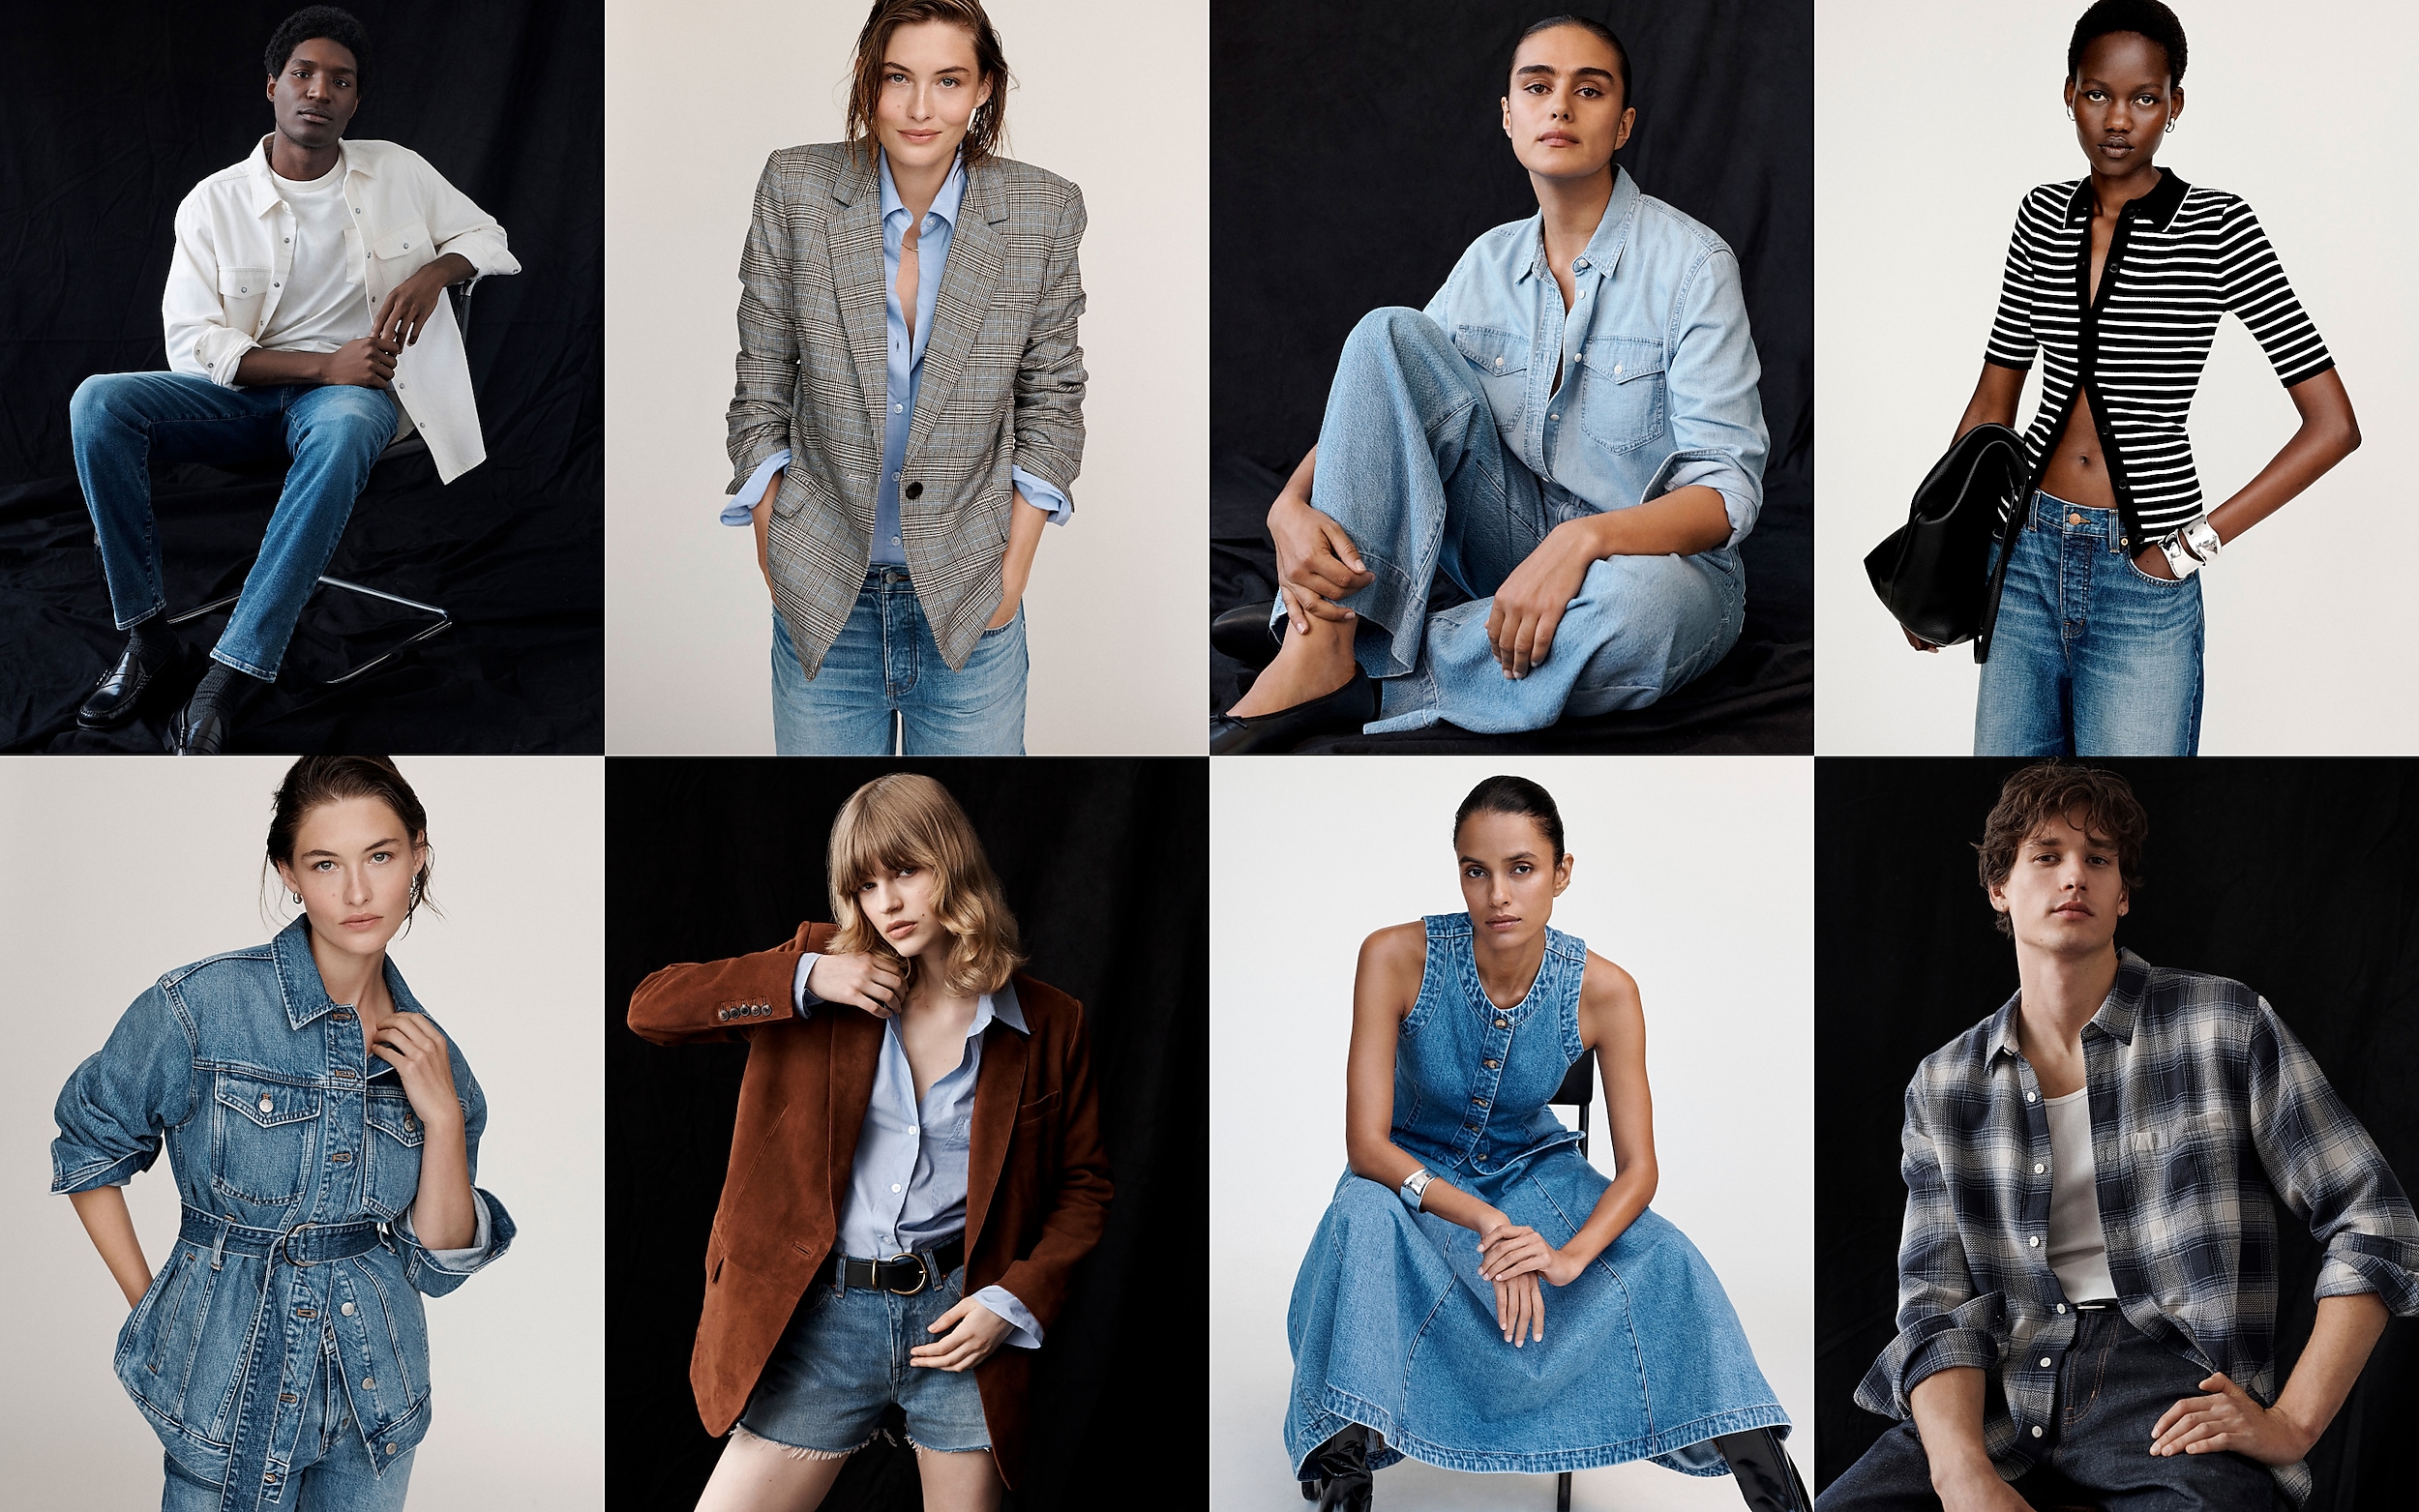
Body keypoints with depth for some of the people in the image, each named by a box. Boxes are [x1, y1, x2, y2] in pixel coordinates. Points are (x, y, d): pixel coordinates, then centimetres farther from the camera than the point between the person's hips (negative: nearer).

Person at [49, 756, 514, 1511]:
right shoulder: (201, 1008, -14)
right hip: (230, 1389, -3)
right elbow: (88, 1144, 0)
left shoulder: (428, 1051, -1)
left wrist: (443, 1117, -13)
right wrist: (147, 1302, -2)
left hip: (377, 1399, 4)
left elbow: (439, 1265, -1)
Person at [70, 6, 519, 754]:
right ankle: (146, 632, -17)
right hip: (242, 395, 1)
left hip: (352, 390, -1)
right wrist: (322, 365, -17)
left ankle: (228, 680, -43)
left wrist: (433, 272, -9)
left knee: (343, 430, -41)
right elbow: (192, 345, -5)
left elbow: (487, 237, 15)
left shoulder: (397, 172, 7)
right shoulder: (214, 202, 1)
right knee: (99, 402, -26)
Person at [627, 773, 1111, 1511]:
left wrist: (1016, 1302, -6)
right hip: (824, 1318, 0)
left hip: (961, 1321, 0)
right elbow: (649, 1007, -2)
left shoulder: (1047, 1025, 1)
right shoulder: (823, 966, 2)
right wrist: (805, 981, -12)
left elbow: (1084, 1185, 8)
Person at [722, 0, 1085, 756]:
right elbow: (761, 388, 0)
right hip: (824, 602, 0)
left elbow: (1051, 397, 2)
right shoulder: (795, 190, -6)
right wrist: (777, 563, -3)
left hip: (971, 606, 0)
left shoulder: (1044, 212, -6)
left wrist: (1014, 569, -3)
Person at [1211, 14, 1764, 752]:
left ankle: (1360, 684, -28)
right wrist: (1291, 507, -20)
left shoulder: (1692, 263, -11)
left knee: (1639, 609, -44)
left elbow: (1728, 489, -16)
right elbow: (1372, 412, 4)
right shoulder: (1489, 263, 5)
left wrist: (1583, 539, -35)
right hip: (1518, 545, 4)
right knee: (1389, 336, -16)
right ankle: (1318, 643, -28)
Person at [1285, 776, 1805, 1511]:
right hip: (1413, 1175, -2)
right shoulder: (1397, 958, -25)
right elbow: (1364, 1144, -25)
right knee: (1362, 1219, -36)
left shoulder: (1603, 992, -20)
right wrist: (1486, 1222, -39)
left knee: (1664, 1257, -23)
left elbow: (1637, 1167, -17)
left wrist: (1569, 1256, -38)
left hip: (1533, 1172, 2)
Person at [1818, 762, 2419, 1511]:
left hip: (2168, 1372, -3)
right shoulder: (1943, 1087, 14)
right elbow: (1937, 1299, 6)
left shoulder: (2226, 1026, 6)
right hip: (2001, 1389, 3)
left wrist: (2291, 1423, -6)